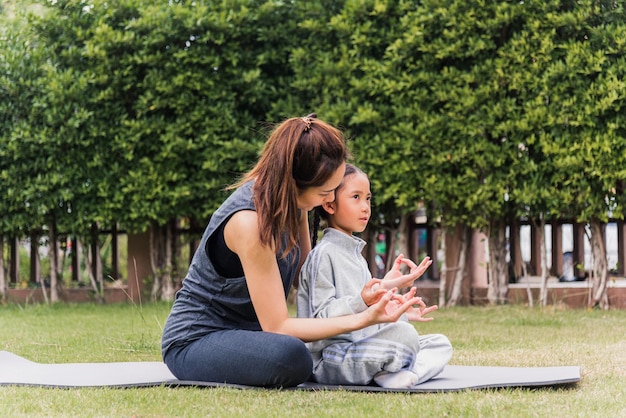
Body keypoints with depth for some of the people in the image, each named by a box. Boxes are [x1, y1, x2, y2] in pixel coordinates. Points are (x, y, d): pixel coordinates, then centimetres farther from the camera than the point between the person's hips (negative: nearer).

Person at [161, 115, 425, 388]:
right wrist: (362, 319, -32)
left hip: (244, 330, 8)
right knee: (290, 355, -35)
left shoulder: (292, 202, -5)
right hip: (194, 342, -8)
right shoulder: (249, 221, -30)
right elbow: (277, 326, -28)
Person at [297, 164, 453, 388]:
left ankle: (402, 374, -21)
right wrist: (363, 301, -31)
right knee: (404, 335, -32)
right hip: (329, 358, -10)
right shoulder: (324, 254, -9)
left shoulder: (355, 254, 22)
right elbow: (321, 316, -19)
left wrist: (400, 314, 15)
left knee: (440, 344, 5)